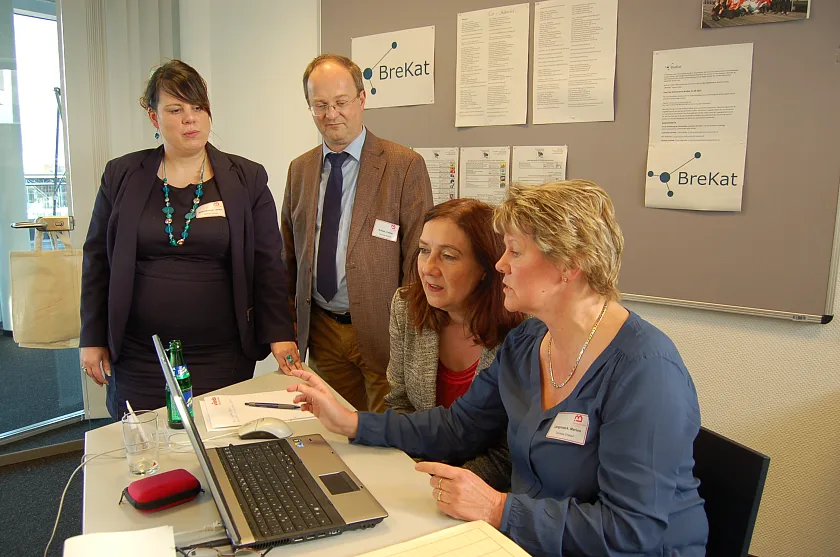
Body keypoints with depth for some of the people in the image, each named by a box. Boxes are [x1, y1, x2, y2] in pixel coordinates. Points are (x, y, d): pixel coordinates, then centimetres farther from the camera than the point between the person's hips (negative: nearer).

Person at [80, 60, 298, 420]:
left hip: (222, 359, -1)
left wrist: (279, 333, -6)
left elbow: (267, 265, 2)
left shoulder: (247, 179, 3)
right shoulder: (121, 177, 6)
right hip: (139, 360, 1)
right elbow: (97, 262, 10)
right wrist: (93, 339, 7)